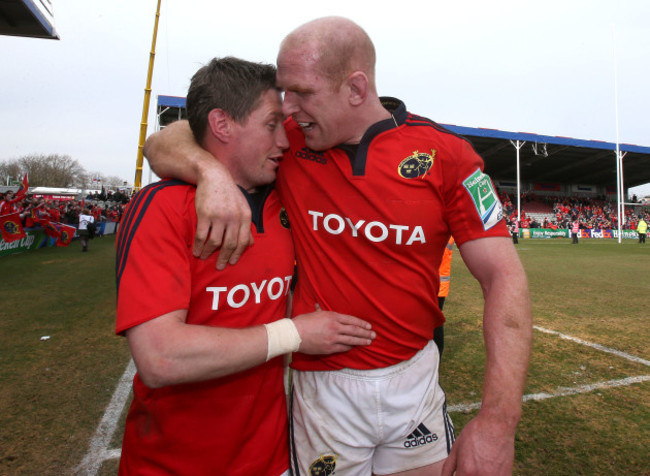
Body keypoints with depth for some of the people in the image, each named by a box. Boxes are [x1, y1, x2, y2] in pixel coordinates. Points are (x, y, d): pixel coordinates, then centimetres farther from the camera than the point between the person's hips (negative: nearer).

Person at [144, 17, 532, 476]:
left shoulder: (444, 154, -9)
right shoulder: (288, 141, -6)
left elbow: (504, 276, -11)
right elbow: (164, 143, -1)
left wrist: (498, 419, -20)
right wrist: (212, 170, -26)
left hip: (416, 377, 1)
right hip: (322, 383, 1)